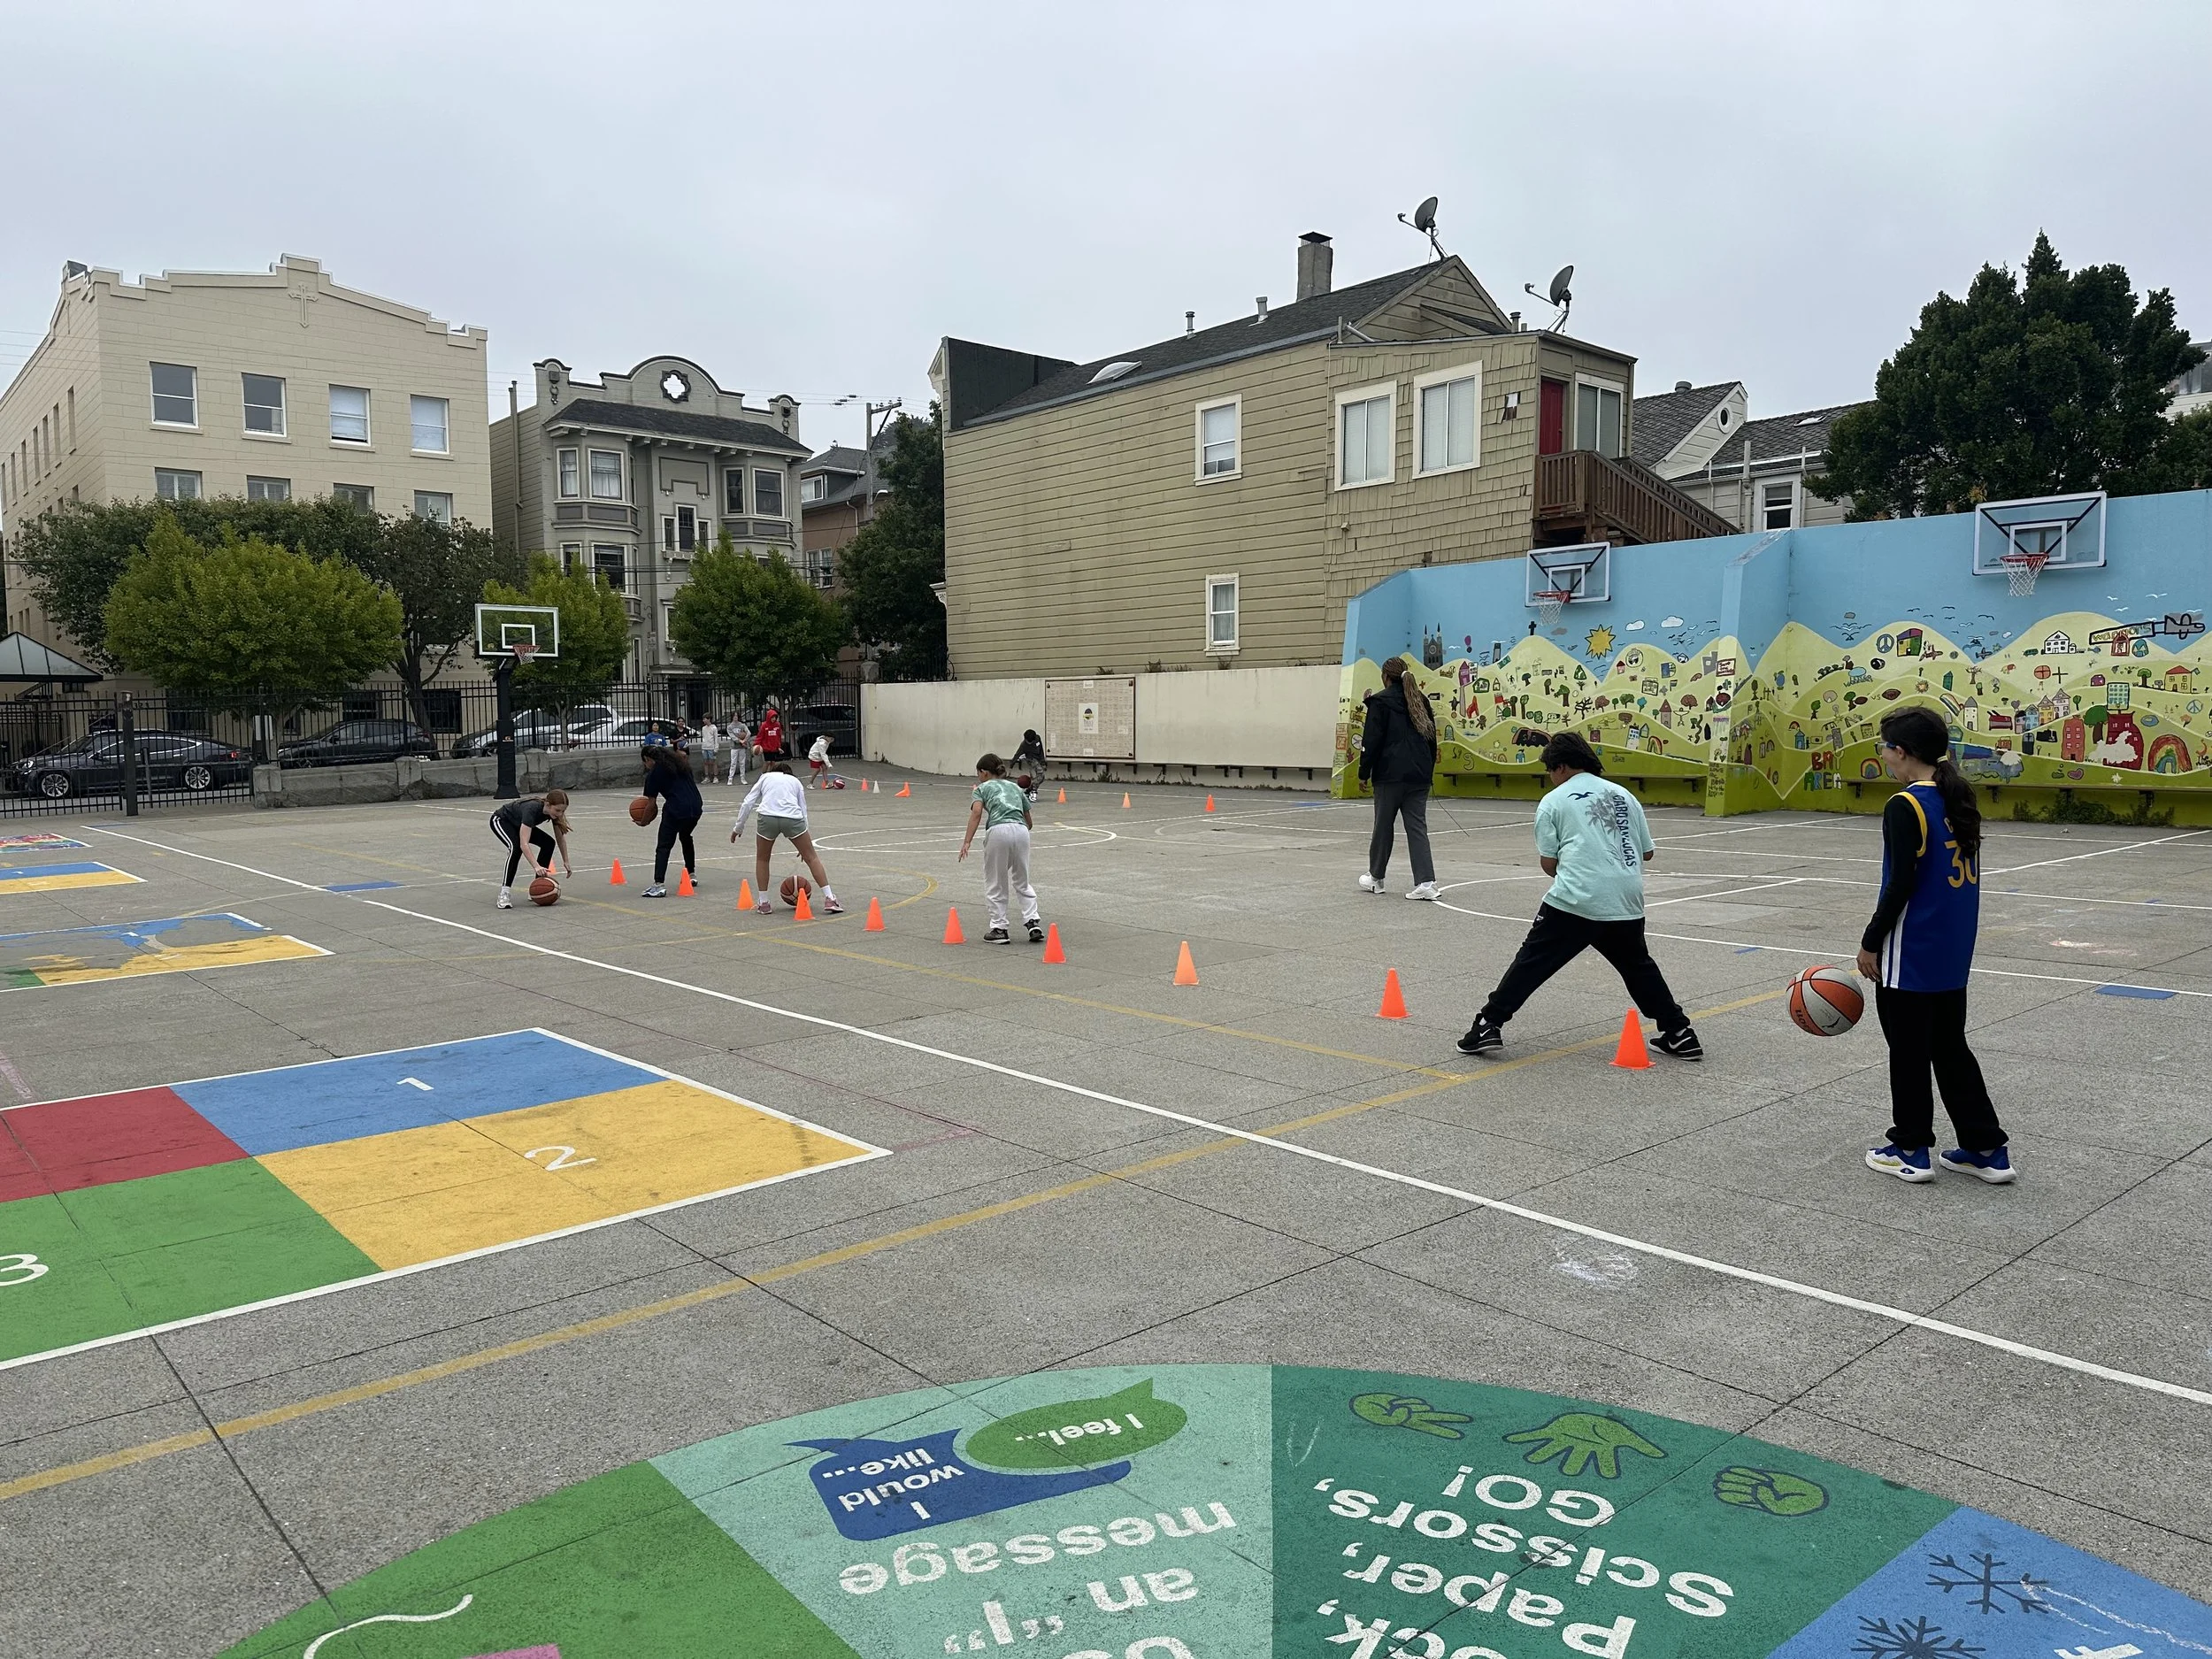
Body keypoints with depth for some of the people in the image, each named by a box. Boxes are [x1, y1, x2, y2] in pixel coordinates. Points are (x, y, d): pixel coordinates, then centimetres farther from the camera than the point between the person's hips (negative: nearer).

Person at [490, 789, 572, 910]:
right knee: (516, 847, -32)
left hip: (519, 824, 7)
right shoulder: (532, 809, -42)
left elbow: (561, 838, -6)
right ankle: (504, 894, -31)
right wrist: (536, 866, -58)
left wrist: (566, 862, -10)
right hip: (501, 821, -7)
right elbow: (524, 844, -49)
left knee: (548, 842, -8)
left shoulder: (554, 812, -22)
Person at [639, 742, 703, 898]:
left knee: (663, 846, -4)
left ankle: (659, 885, -16)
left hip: (676, 809, -7)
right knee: (686, 838, 31)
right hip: (696, 807, 7)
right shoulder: (679, 762, 17)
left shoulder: (654, 773, 1)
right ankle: (692, 875, 37)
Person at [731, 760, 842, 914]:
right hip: (793, 819, 0)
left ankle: (764, 903, 24)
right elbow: (803, 810, 26)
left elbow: (748, 803, 17)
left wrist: (738, 827, 23)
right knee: (812, 857, 13)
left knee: (762, 859, 24)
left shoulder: (765, 777, 28)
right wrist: (803, 844, 31)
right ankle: (829, 900, 8)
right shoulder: (796, 781, 29)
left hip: (767, 817, 0)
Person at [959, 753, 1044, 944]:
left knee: (995, 885, 10)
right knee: (1022, 883, 18)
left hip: (998, 831, -4)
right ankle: (1033, 922, 5)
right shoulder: (1015, 787, 29)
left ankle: (1000, 929, 10)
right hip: (1021, 830, 4)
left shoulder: (983, 788, 17)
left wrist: (966, 842, -10)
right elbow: (1028, 821, 31)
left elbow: (976, 813, -3)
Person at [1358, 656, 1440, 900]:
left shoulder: (1381, 701, -4)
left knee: (1383, 825, 8)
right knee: (1417, 827, 3)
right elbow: (1432, 738, 17)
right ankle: (1425, 882, -8)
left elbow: (1371, 740, -8)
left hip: (1391, 774, -5)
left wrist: (1364, 772, -1)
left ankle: (1375, 878, 22)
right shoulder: (1420, 701, 14)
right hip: (1419, 775, 5)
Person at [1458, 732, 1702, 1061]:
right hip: (1627, 902, 4)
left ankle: (1488, 1026, -4)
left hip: (1573, 901, -4)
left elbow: (1548, 863, 3)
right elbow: (1647, 852, 19)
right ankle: (1680, 1034, 24)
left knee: (1532, 962, 1)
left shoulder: (1553, 801, 5)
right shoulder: (1623, 794, 17)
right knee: (1639, 967, 22)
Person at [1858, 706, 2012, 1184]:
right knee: (1950, 1047, 17)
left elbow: (1900, 886, -20)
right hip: (1954, 951, 8)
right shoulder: (1959, 799, 7)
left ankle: (1910, 1150, 17)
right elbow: (1964, 876, 14)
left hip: (1911, 954, -8)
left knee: (1908, 1052, 6)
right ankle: (1987, 1149, 21)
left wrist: (1870, 943, -10)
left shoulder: (1905, 807, -18)